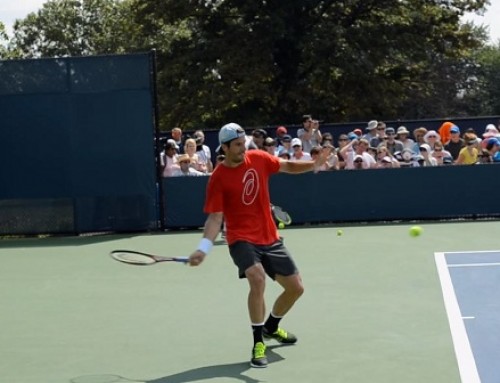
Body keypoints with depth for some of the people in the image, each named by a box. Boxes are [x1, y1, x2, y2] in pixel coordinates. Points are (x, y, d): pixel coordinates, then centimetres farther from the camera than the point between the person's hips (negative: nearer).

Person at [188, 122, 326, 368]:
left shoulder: (258, 158, -1)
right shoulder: (218, 178, -13)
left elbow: (288, 166, 12)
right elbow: (215, 218, -12)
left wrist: (313, 165, -6)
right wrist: (204, 248, -25)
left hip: (270, 238, 5)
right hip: (241, 239, -5)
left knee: (296, 288, 8)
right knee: (257, 278, -33)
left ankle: (271, 327, 38)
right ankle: (258, 343, -19)